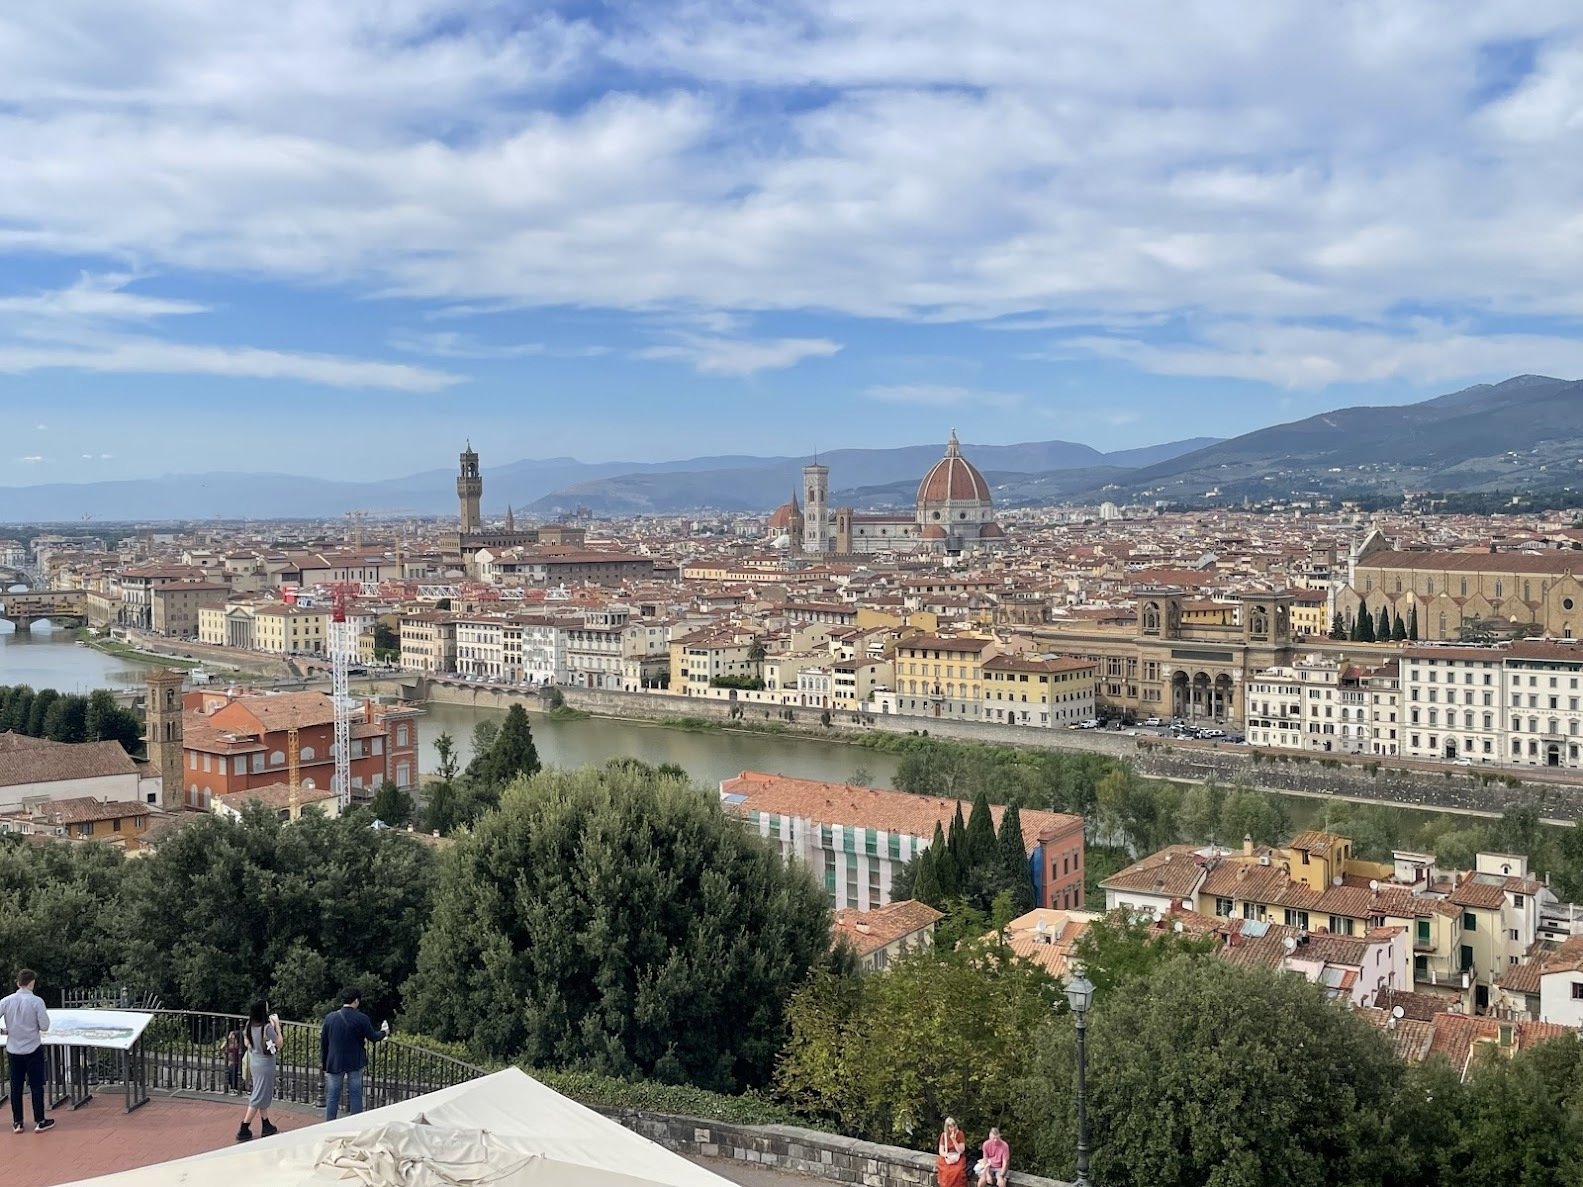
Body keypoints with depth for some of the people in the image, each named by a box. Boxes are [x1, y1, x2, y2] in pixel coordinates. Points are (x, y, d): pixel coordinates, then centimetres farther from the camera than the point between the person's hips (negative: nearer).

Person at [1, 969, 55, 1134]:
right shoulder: (36, 1001, -14)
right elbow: (45, 1027, -13)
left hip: (13, 1050, 3)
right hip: (33, 1049, -3)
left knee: (16, 1087, 12)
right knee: (36, 1086, 5)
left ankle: (17, 1123, 17)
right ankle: (39, 1122, 10)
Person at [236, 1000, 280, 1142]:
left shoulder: (249, 1025, -3)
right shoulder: (267, 1027, -25)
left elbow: (246, 1043, 12)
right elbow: (279, 1044, -13)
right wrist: (277, 1025, -8)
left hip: (254, 1062, 8)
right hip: (265, 1064, -8)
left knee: (264, 1095, 19)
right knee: (258, 1098, 2)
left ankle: (266, 1127, 27)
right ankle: (243, 1130, 4)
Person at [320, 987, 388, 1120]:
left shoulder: (330, 1017, -2)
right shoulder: (361, 1018, -12)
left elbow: (323, 1042, 5)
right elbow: (373, 1037, -4)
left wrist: (323, 1061, 17)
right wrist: (384, 1033, 18)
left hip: (334, 1063, 2)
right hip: (355, 1063, -2)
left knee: (332, 1096, 8)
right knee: (355, 1095, 7)